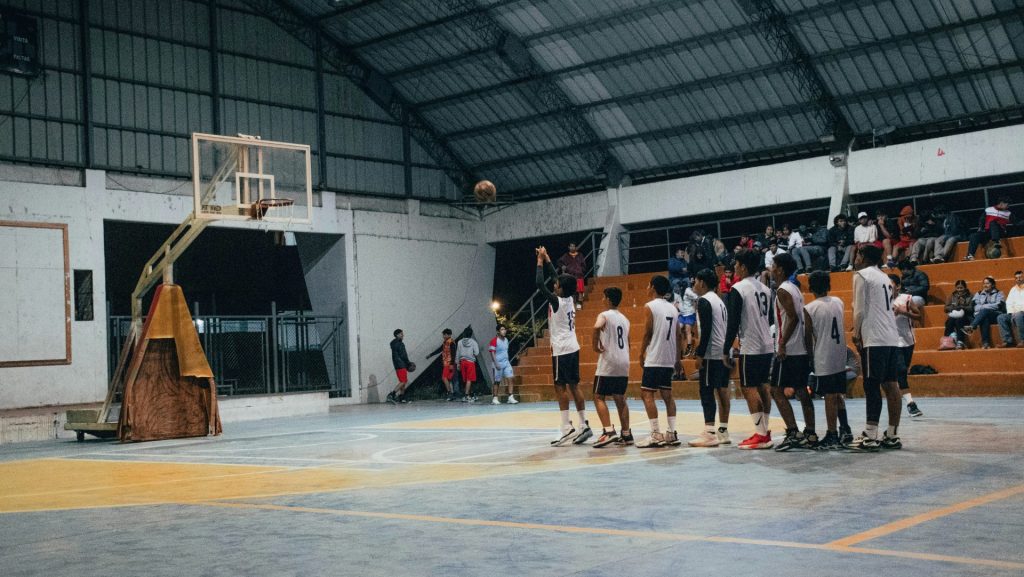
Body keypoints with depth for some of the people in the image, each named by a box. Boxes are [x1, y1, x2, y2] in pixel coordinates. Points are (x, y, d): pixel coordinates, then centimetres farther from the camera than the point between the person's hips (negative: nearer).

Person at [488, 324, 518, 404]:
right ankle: (494, 398, 11)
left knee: (509, 379, -6)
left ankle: (511, 398, -6)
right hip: (498, 364, -6)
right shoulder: (494, 340, -10)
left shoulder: (506, 340, 12)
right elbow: (492, 353, -13)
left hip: (506, 363, 6)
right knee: (497, 382, 1)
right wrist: (496, 363, -19)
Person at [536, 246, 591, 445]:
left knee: (560, 387, -6)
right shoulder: (569, 299, 8)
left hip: (562, 350, -8)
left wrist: (540, 262, -5)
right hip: (573, 348, 8)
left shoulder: (557, 301, -14)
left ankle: (566, 429, -9)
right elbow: (555, 276, 20)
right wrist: (547, 259, 22)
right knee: (573, 386, 9)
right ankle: (584, 425, 9)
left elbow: (540, 284, -14)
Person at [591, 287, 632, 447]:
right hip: (623, 364, 7)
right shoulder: (625, 319, 16)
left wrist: (595, 345, -17)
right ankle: (626, 435, 13)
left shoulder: (605, 315, -7)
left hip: (608, 364, -7)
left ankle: (609, 431, -14)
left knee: (599, 397, -2)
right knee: (620, 399, 14)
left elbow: (597, 327, -30)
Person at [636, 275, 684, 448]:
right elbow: (678, 335, 13)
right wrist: (678, 359, 18)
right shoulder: (672, 308, 12)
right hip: (669, 360, 7)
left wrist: (641, 353, 0)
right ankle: (671, 434, 11)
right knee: (667, 395, 13)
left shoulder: (650, 306, -8)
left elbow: (647, 333, -10)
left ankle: (656, 435, -10)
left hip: (654, 359, -7)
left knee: (646, 394, -4)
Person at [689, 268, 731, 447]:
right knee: (722, 391, 10)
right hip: (724, 352, 10)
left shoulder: (704, 301, -11)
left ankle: (709, 434, -14)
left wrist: (700, 354, -17)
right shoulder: (719, 300, 18)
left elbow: (706, 330, -19)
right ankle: (723, 432, 13)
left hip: (712, 354, -9)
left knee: (706, 392, -9)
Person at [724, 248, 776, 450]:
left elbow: (733, 323, -14)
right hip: (767, 346, 8)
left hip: (750, 348, -8)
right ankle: (764, 431, 15)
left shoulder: (738, 289, -11)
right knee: (763, 387, 12)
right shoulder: (765, 289, 13)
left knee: (749, 389, -4)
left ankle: (761, 435, -8)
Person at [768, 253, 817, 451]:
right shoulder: (795, 289, 17)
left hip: (787, 350, -9)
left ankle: (793, 433, -11)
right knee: (801, 392, 10)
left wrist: (782, 344, -22)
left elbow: (793, 318, -21)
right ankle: (810, 434, 10)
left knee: (777, 391, -6)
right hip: (801, 349, 9)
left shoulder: (783, 290, -12)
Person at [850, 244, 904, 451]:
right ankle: (892, 436, 9)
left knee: (872, 387, -8)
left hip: (874, 340, -8)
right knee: (891, 386, 7)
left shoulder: (862, 275, -4)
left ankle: (870, 437, -10)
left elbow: (860, 309, -10)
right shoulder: (884, 277, 22)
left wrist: (856, 333, -2)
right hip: (891, 337, 8)